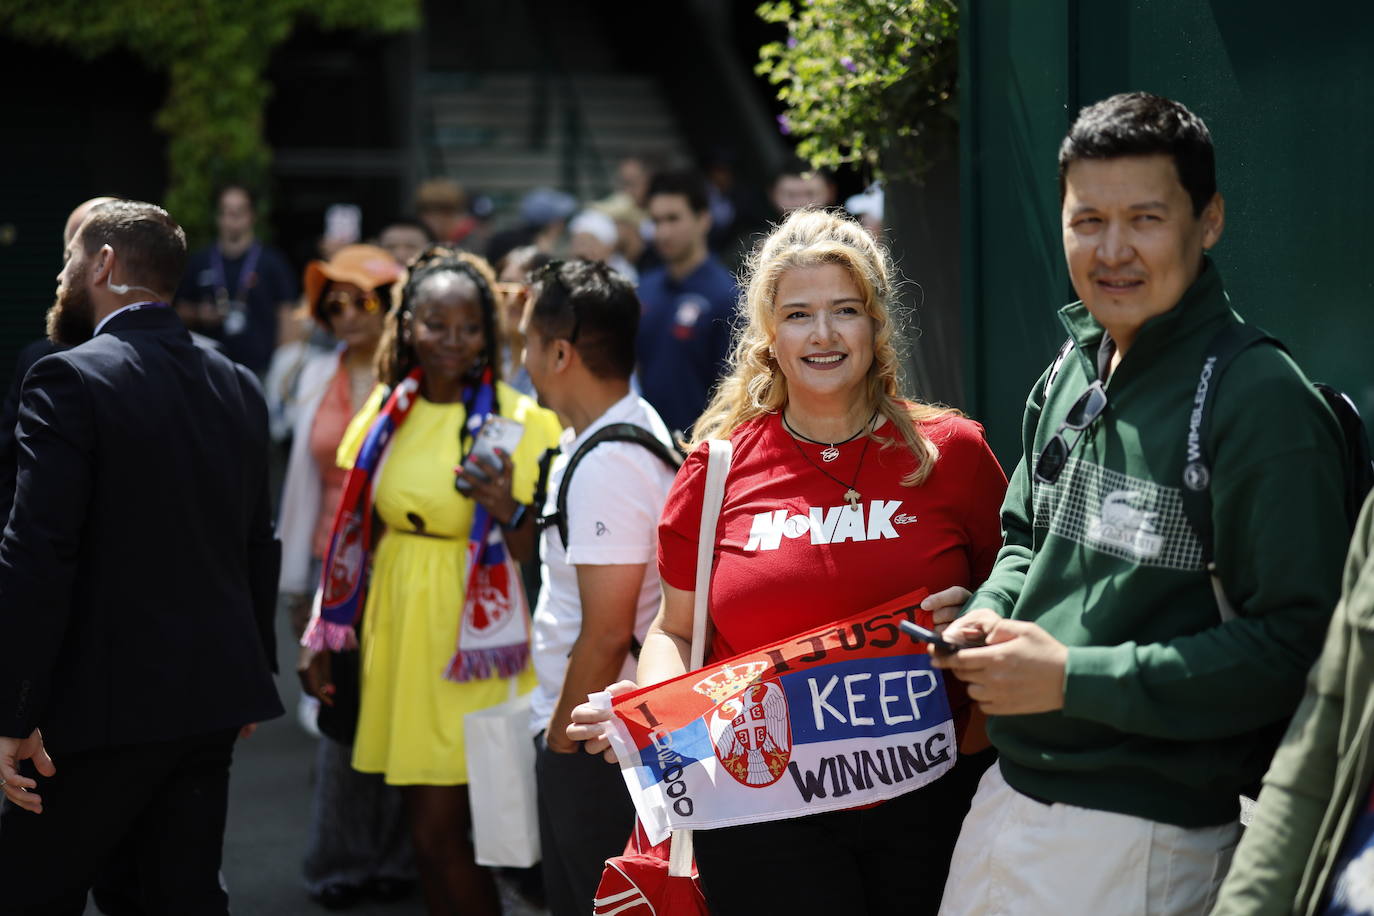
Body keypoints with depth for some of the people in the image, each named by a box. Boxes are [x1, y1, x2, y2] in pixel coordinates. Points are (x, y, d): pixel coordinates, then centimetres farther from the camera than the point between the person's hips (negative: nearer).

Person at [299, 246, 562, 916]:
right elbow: (354, 531, 12)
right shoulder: (389, 410, 6)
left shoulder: (519, 421, -9)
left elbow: (536, 554, -10)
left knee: (441, 832, -7)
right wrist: (323, 636, 11)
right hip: (398, 632, 5)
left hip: (469, 644, -5)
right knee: (426, 829, 11)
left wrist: (509, 511, -30)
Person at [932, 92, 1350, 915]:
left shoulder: (1262, 403, -17)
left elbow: (1296, 648, -22)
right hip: (1009, 793, 7)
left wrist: (1076, 678, -21)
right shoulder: (1069, 376, 8)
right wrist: (988, 614, 0)